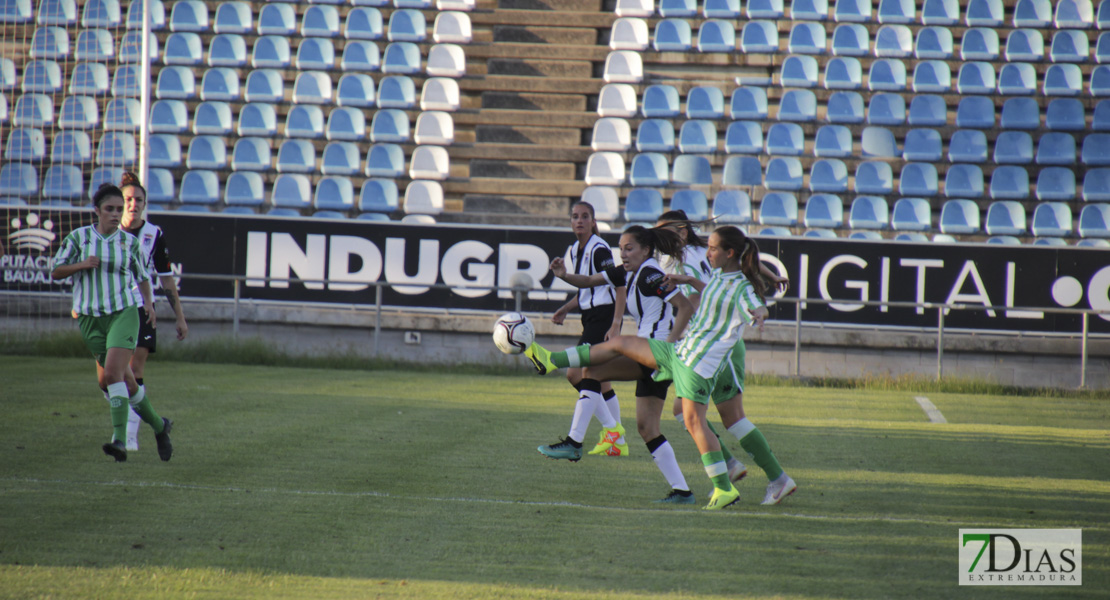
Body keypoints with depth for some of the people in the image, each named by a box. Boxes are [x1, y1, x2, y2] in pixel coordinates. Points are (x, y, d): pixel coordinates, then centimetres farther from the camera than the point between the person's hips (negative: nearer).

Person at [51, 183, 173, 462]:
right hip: (90, 319, 2)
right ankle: (159, 425, 25)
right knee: (124, 379, 5)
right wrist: (82, 264, -14)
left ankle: (120, 439, -26)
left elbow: (142, 275, 20)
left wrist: (148, 301, 5)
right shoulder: (78, 237, 2)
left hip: (123, 313, -2)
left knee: (113, 371, -21)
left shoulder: (129, 241, 5)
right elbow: (56, 272, 3)